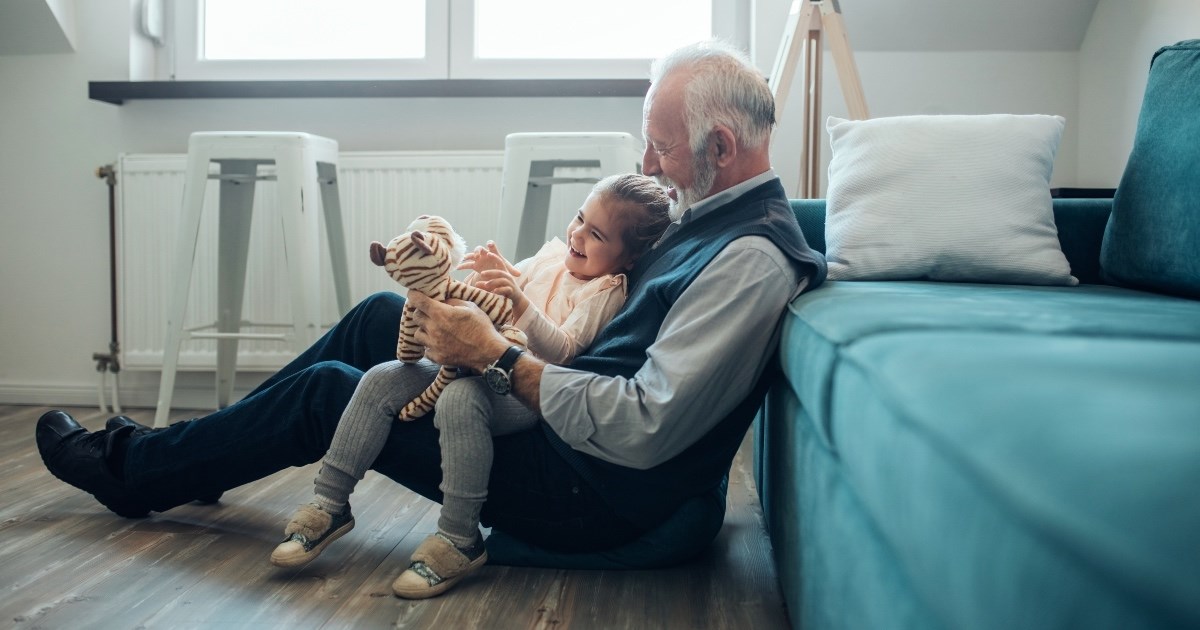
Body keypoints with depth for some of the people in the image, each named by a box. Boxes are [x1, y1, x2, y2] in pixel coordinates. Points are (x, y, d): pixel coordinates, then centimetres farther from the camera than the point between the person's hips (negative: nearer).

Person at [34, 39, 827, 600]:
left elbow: (643, 430, -30)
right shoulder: (710, 218, 7)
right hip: (572, 432, 9)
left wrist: (498, 357, -23)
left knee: (326, 392, -2)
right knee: (382, 314, 9)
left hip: (598, 495, -9)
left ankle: (132, 470, 23)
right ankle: (189, 456, 24)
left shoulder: (752, 259, -24)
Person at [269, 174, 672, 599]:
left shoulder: (605, 292, -9)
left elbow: (562, 352, -22)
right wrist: (494, 274, 2)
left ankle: (460, 539, -26)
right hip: (481, 366, 9)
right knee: (381, 379, -7)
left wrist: (521, 303, -35)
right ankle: (329, 504, -2)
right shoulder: (553, 254, 15)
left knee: (459, 400, -39)